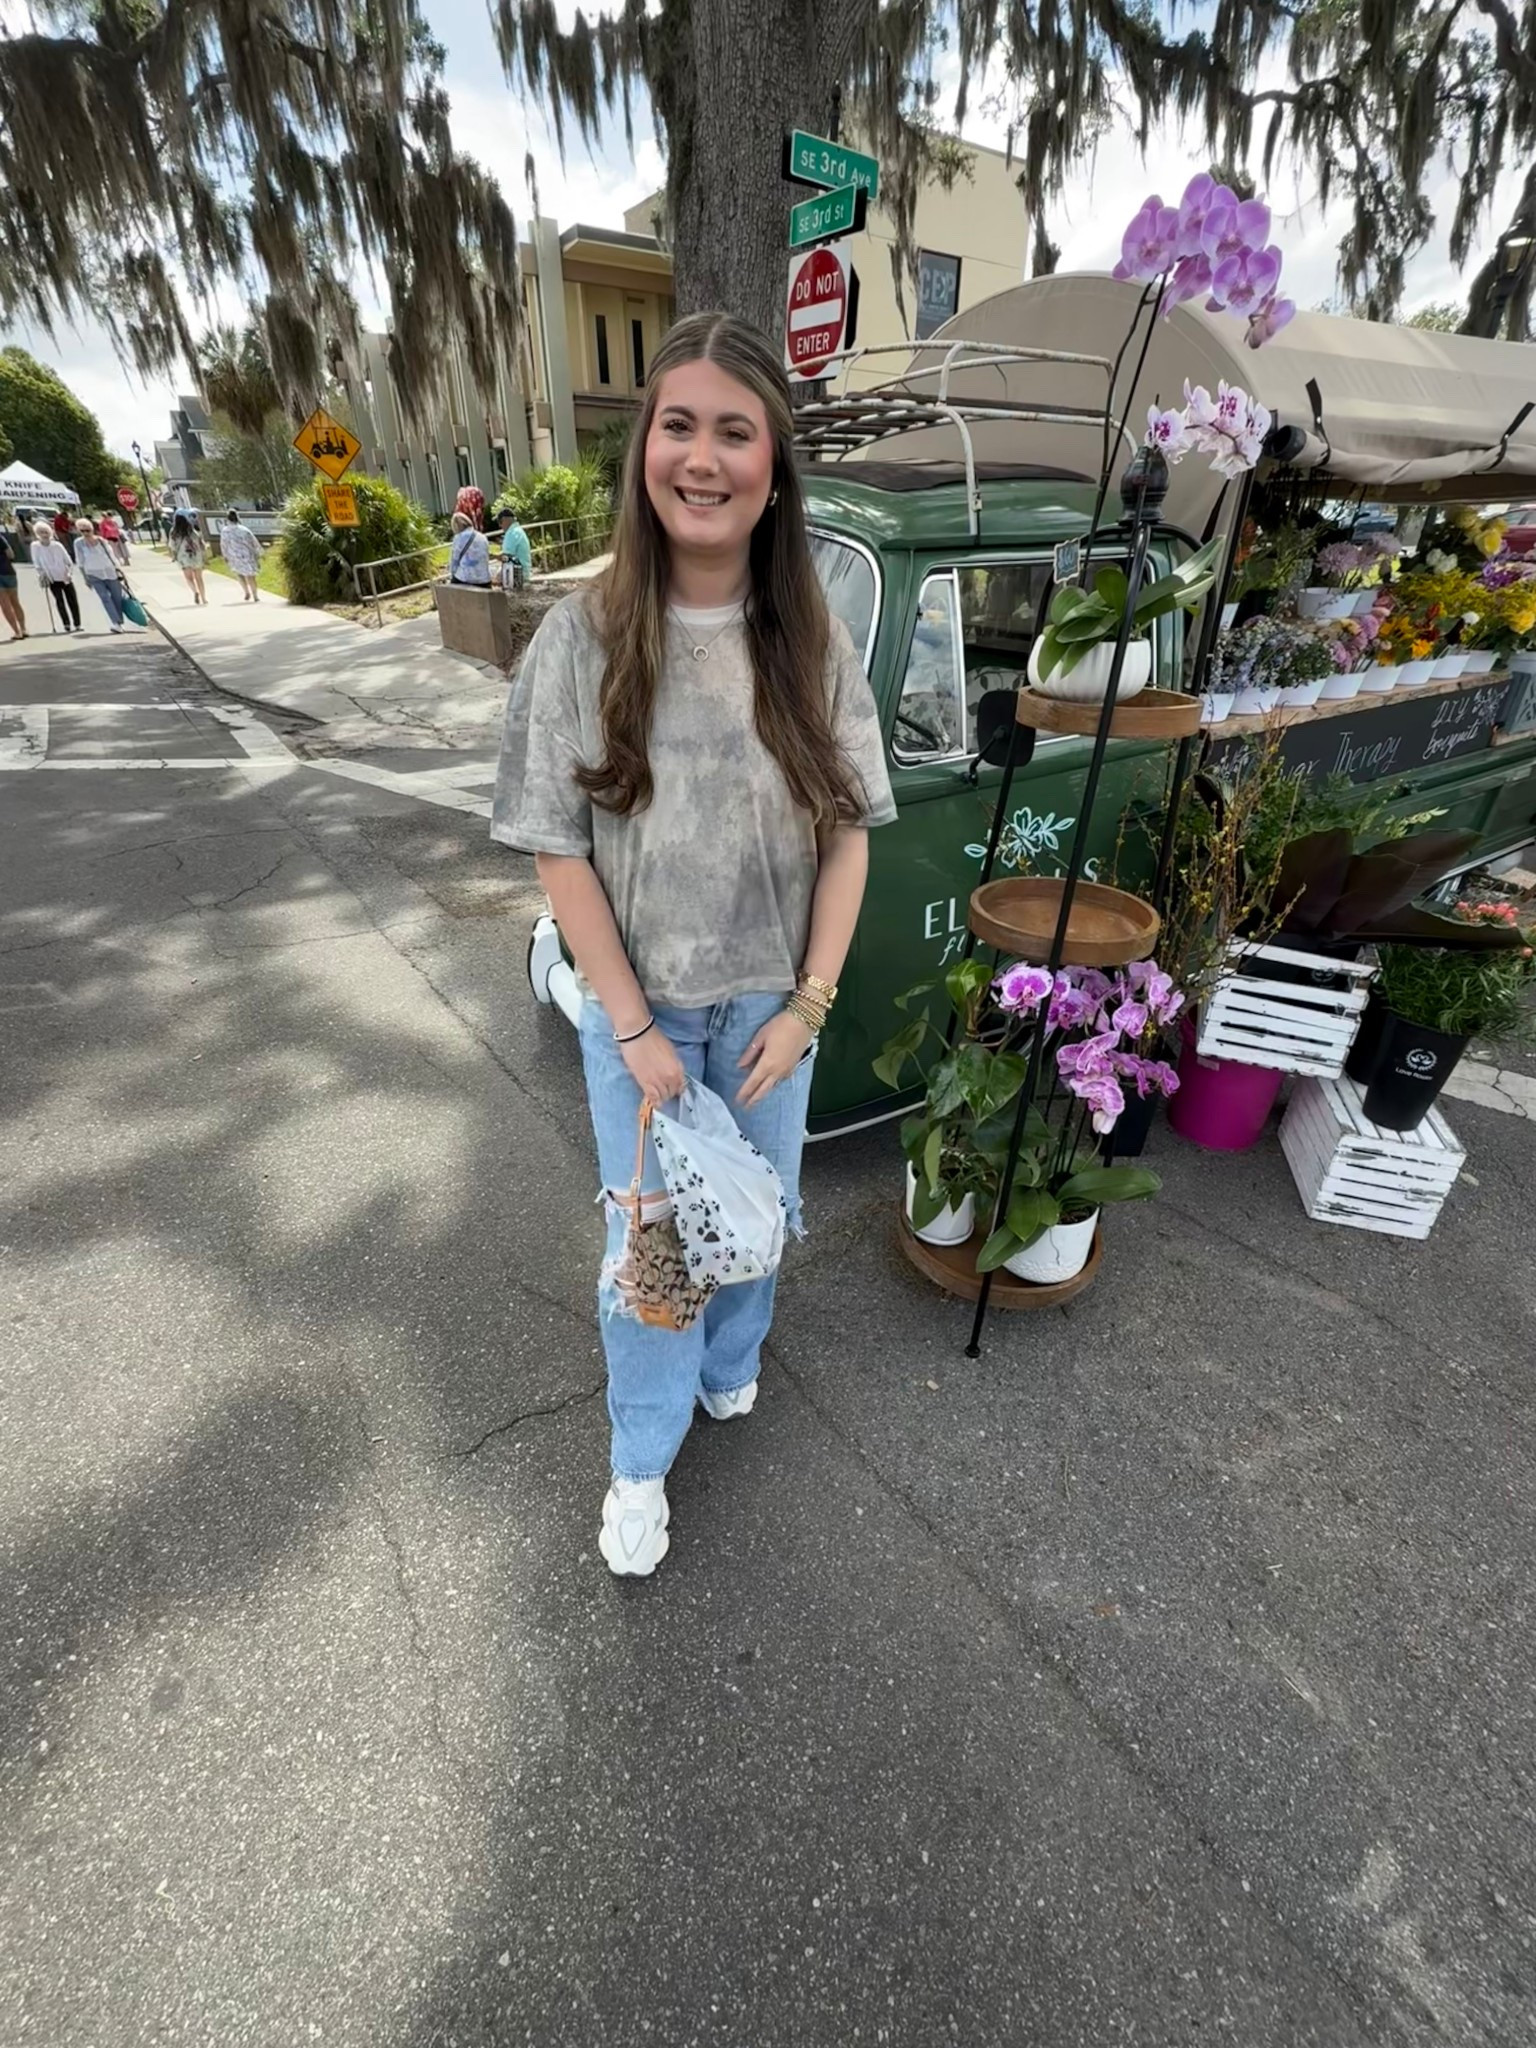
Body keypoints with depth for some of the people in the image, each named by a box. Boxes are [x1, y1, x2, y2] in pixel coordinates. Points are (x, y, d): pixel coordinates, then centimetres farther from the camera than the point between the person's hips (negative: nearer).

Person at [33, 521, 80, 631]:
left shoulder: (57, 545, -1)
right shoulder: (35, 546, -2)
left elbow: (69, 561, 2)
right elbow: (36, 563, 0)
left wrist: (70, 573, -11)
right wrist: (41, 574, -9)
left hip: (66, 578, 1)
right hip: (52, 579, -1)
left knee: (73, 601, -1)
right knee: (59, 601, -10)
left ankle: (77, 625, 6)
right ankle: (67, 625, -11)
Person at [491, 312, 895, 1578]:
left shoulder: (814, 644, -5)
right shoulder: (584, 639, -11)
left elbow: (848, 835, -2)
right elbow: (558, 850, -10)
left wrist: (807, 1005, -8)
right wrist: (635, 1027, -12)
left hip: (773, 1001, 2)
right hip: (638, 1006, -1)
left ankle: (730, 1367, 51)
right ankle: (642, 1462, 36)